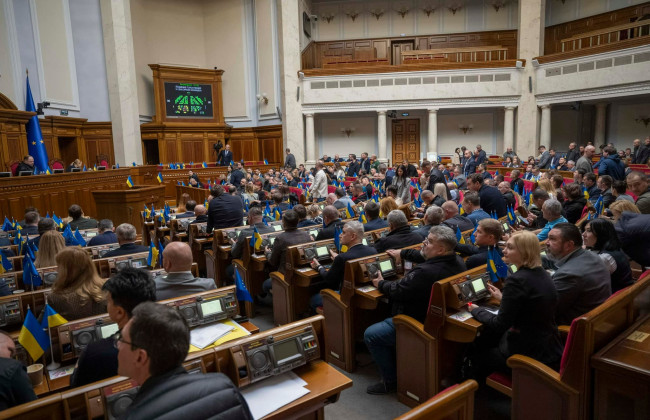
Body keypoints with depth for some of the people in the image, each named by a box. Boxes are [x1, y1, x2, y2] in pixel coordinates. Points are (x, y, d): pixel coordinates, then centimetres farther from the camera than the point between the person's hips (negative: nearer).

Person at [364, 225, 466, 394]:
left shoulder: (426, 272, -33)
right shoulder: (458, 263, -5)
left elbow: (397, 291, -21)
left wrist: (381, 284, 0)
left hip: (420, 323, -10)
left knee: (370, 335, -2)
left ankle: (391, 380, 11)